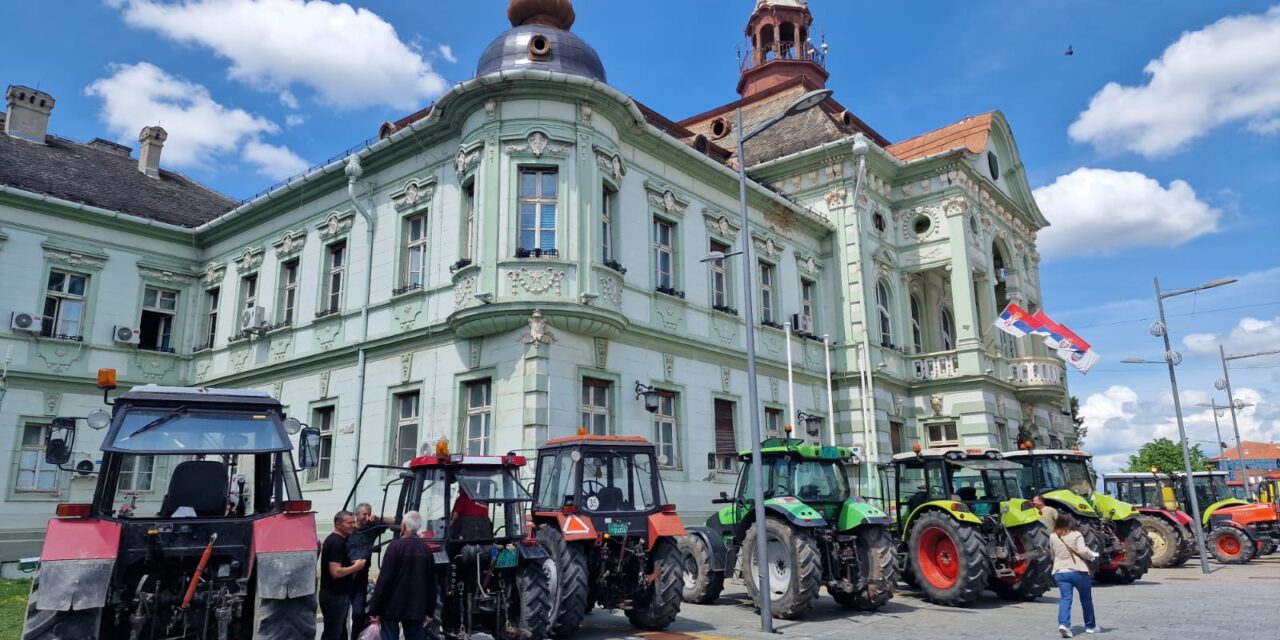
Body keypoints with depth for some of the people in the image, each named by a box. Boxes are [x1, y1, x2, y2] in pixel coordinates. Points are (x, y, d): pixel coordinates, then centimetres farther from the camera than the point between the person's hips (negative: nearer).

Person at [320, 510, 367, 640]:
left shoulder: (338, 540, 11)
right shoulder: (336, 542, -20)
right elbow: (335, 572, -27)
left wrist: (352, 563, 8)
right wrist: (356, 567, -16)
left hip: (339, 594, 10)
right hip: (334, 596, -10)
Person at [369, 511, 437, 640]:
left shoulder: (395, 546, -11)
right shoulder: (426, 549, 4)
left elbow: (384, 579, -14)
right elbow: (431, 582, 7)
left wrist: (375, 609, -9)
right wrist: (430, 611, 15)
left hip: (392, 606, -4)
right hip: (417, 608, 4)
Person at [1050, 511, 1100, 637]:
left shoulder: (1053, 537, 7)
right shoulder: (1076, 535, -7)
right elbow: (1083, 551, -18)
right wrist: (1092, 555, 0)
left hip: (1060, 572, 2)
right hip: (1078, 571, -2)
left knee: (1065, 599, -3)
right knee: (1086, 599, 17)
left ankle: (1063, 624, -24)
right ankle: (1090, 626, 30)